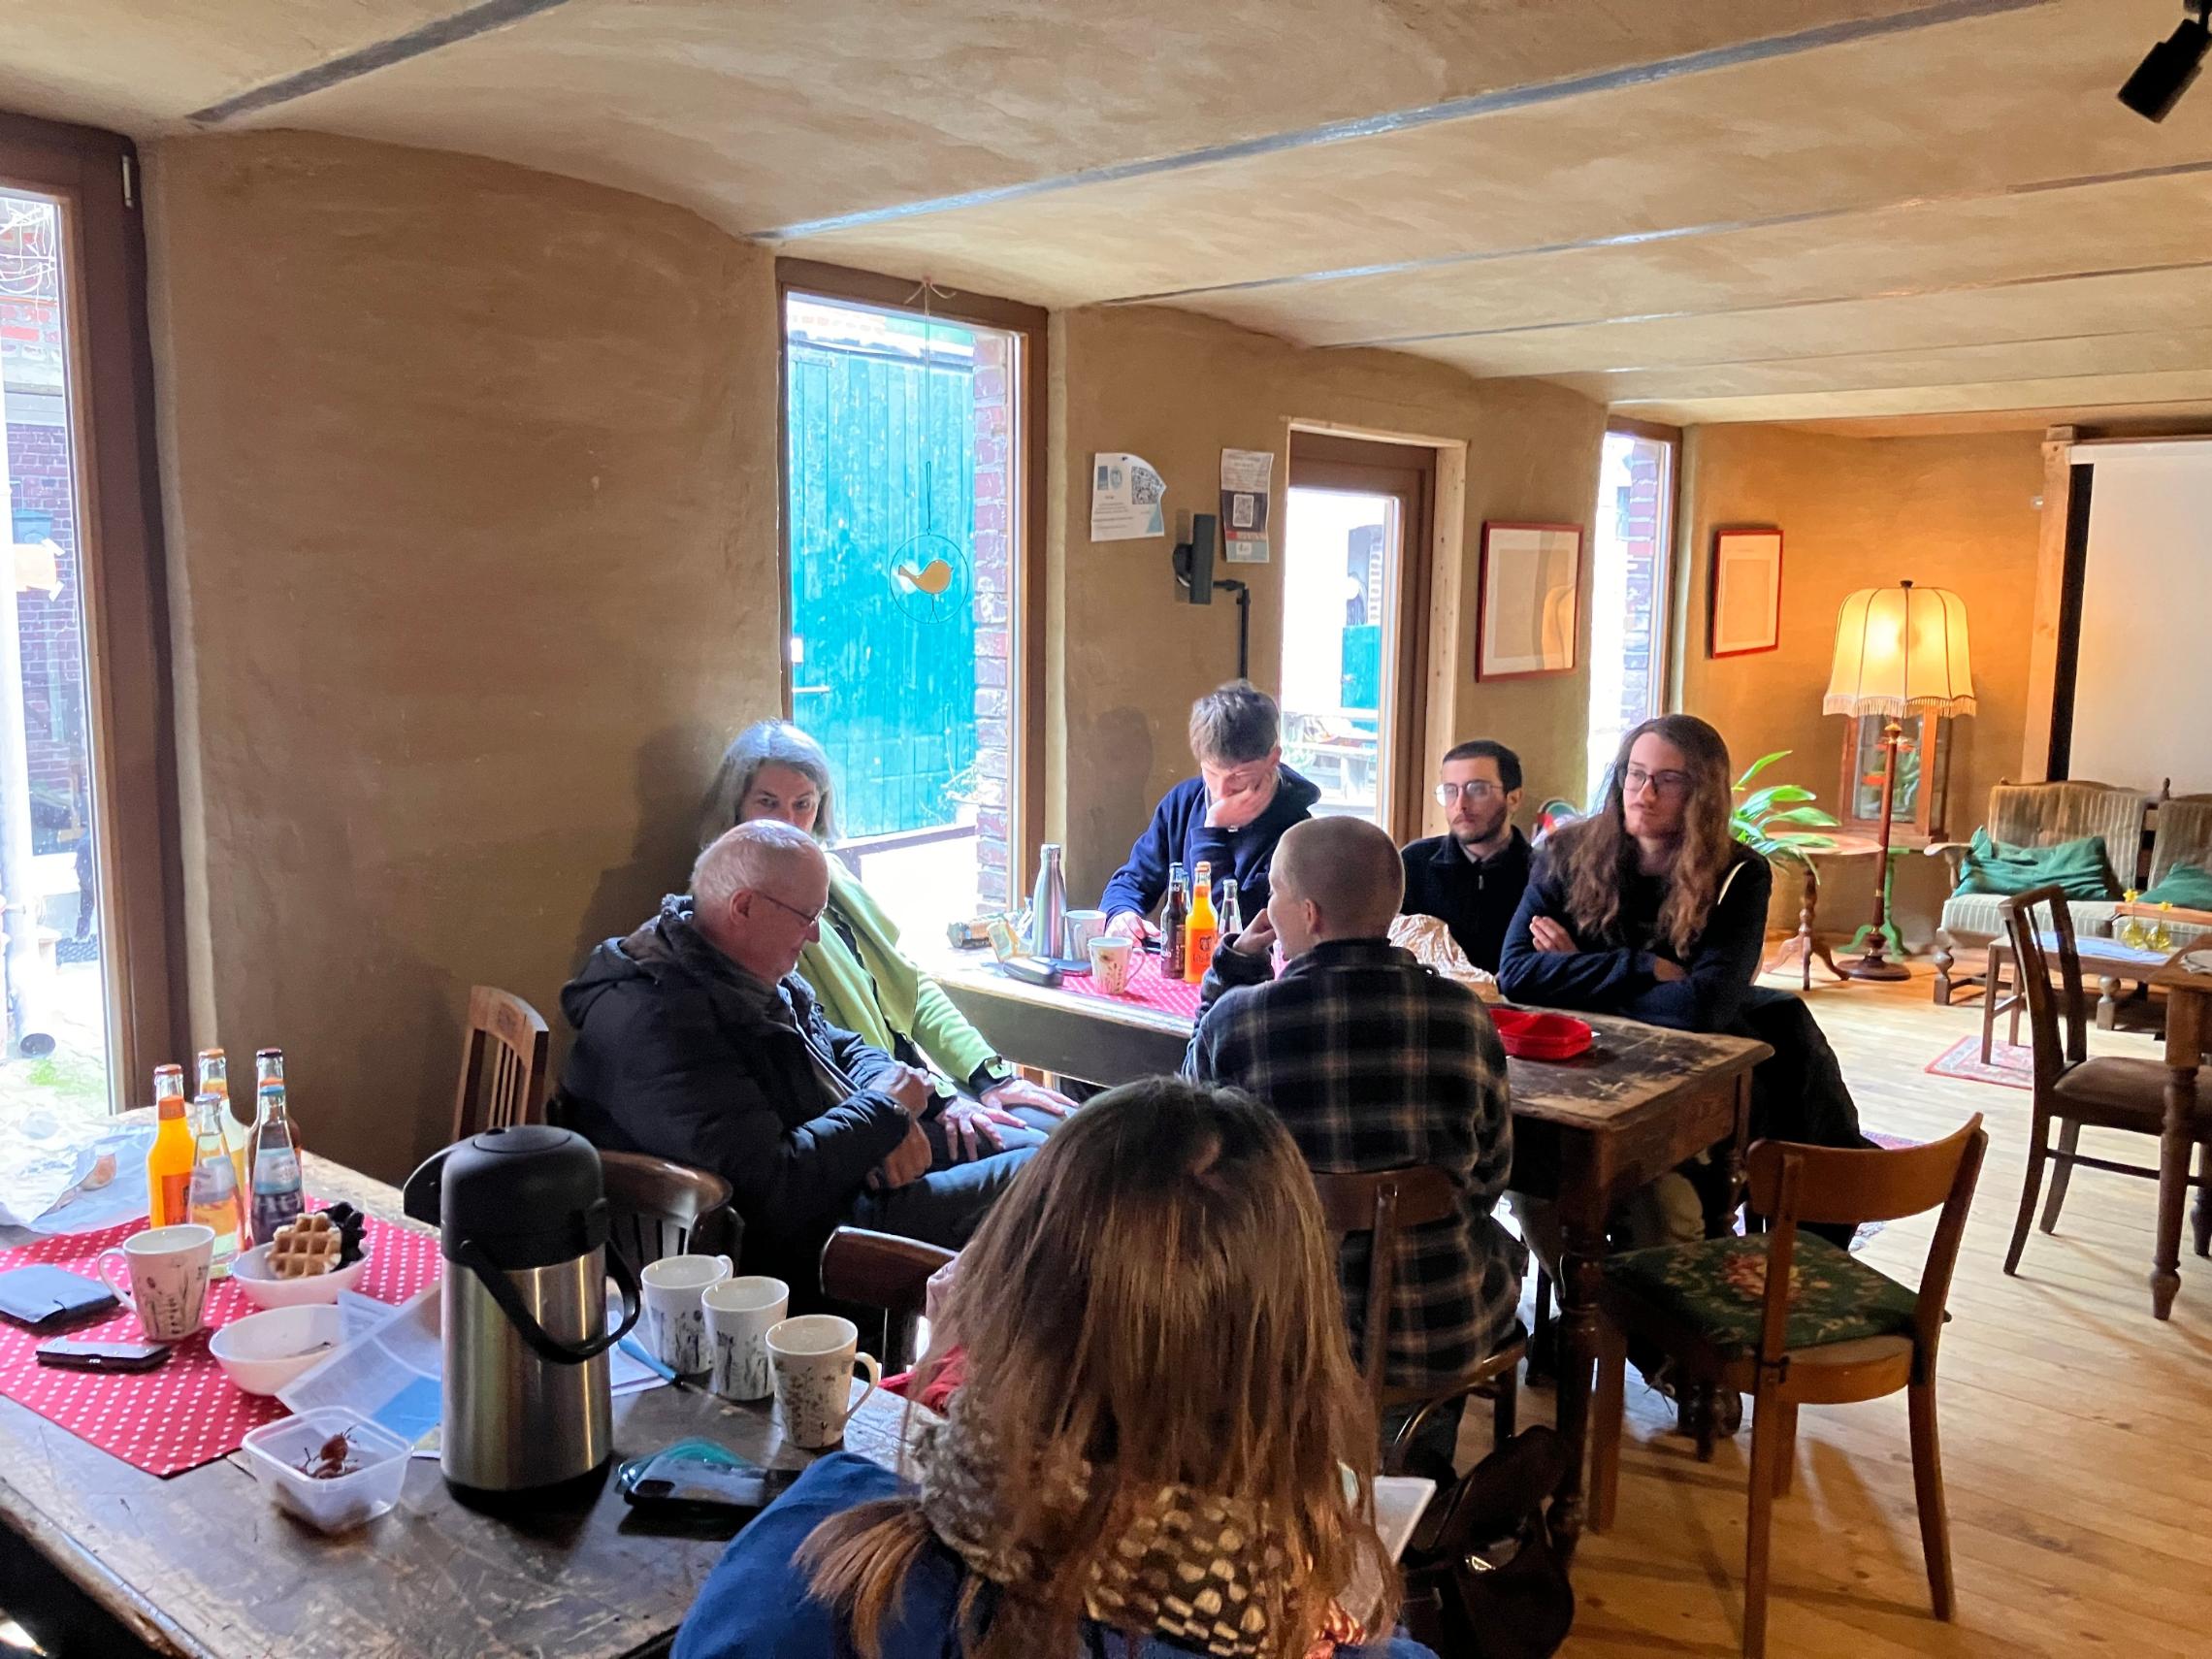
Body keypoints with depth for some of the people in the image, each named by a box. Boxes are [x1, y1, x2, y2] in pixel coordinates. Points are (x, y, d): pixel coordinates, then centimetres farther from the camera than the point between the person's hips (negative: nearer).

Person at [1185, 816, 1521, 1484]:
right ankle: (1424, 1462, 50)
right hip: (1442, 1336, 1)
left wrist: (1229, 970, 5)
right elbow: (1491, 1175, 1)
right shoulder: (1464, 1016, -14)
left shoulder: (1233, 1019, -18)